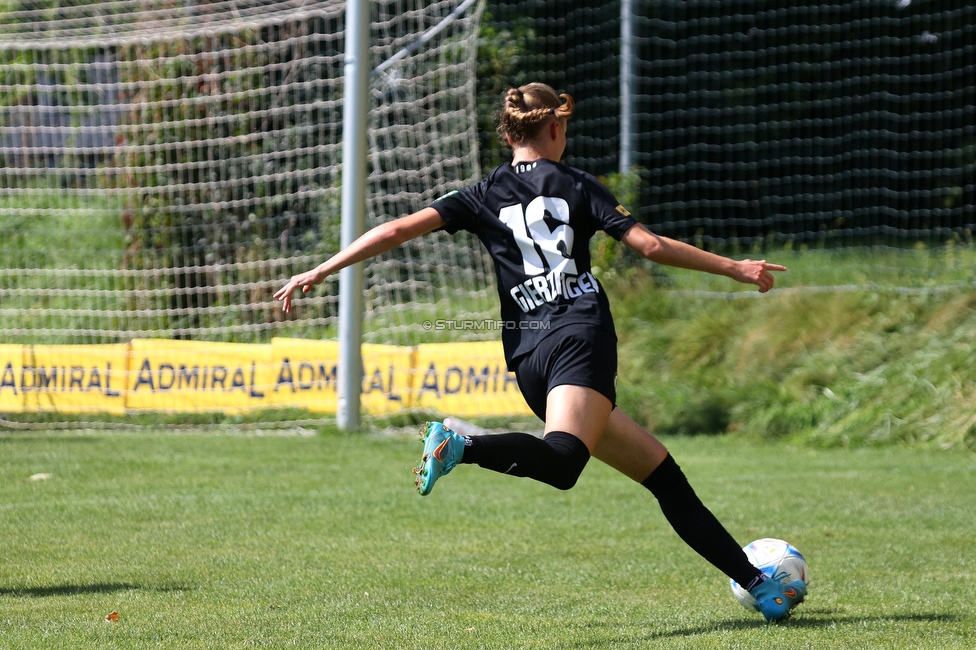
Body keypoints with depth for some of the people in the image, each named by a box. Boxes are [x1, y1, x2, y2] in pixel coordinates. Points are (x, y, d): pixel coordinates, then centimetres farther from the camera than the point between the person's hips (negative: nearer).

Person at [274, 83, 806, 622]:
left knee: (661, 470, 9)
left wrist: (320, 271, 11)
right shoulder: (577, 186, 11)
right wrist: (734, 268, 15)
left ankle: (754, 582, 9)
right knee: (562, 461, -31)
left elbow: (398, 229, 8)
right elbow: (650, 245, 6)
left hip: (528, 358, 5)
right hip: (581, 336, -5)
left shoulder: (484, 196, 17)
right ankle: (462, 447, -54)